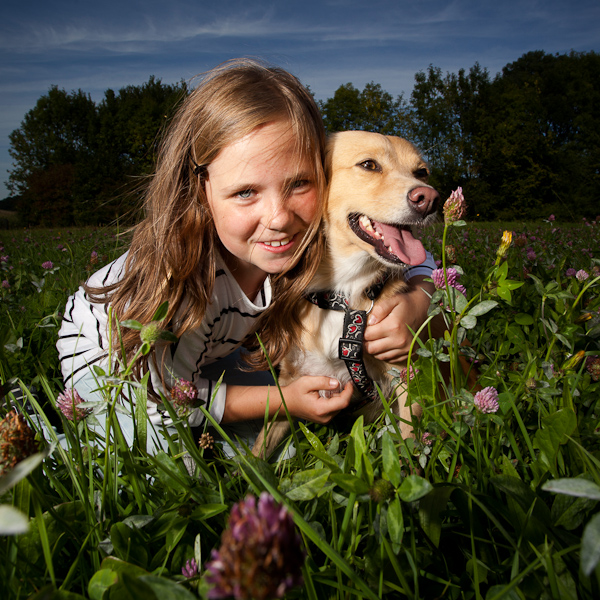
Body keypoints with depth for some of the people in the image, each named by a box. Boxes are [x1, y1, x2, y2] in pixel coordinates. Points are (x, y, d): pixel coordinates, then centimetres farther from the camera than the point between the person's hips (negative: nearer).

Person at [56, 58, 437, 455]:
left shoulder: (320, 237, -30)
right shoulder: (177, 275, -42)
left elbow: (416, 262, -14)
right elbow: (164, 400, -25)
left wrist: (414, 307, -37)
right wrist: (284, 400, -29)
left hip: (203, 349, 4)